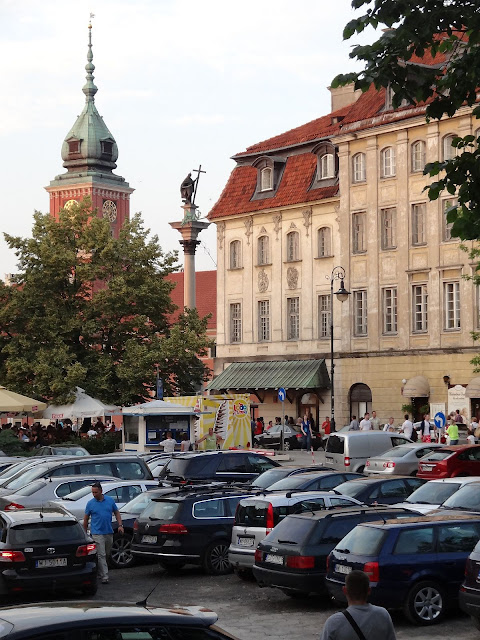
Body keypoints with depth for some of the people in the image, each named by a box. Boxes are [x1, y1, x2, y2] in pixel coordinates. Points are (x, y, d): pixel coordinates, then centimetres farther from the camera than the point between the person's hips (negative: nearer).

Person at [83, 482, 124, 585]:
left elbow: (116, 513, 11)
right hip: (97, 533, -4)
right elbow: (86, 519, 5)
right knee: (101, 555, -8)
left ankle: (99, 571, 32)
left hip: (109, 532, 4)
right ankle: (104, 577, -10)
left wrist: (120, 525, 0)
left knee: (107, 554, 13)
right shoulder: (90, 503, -2)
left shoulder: (110, 500, 4)